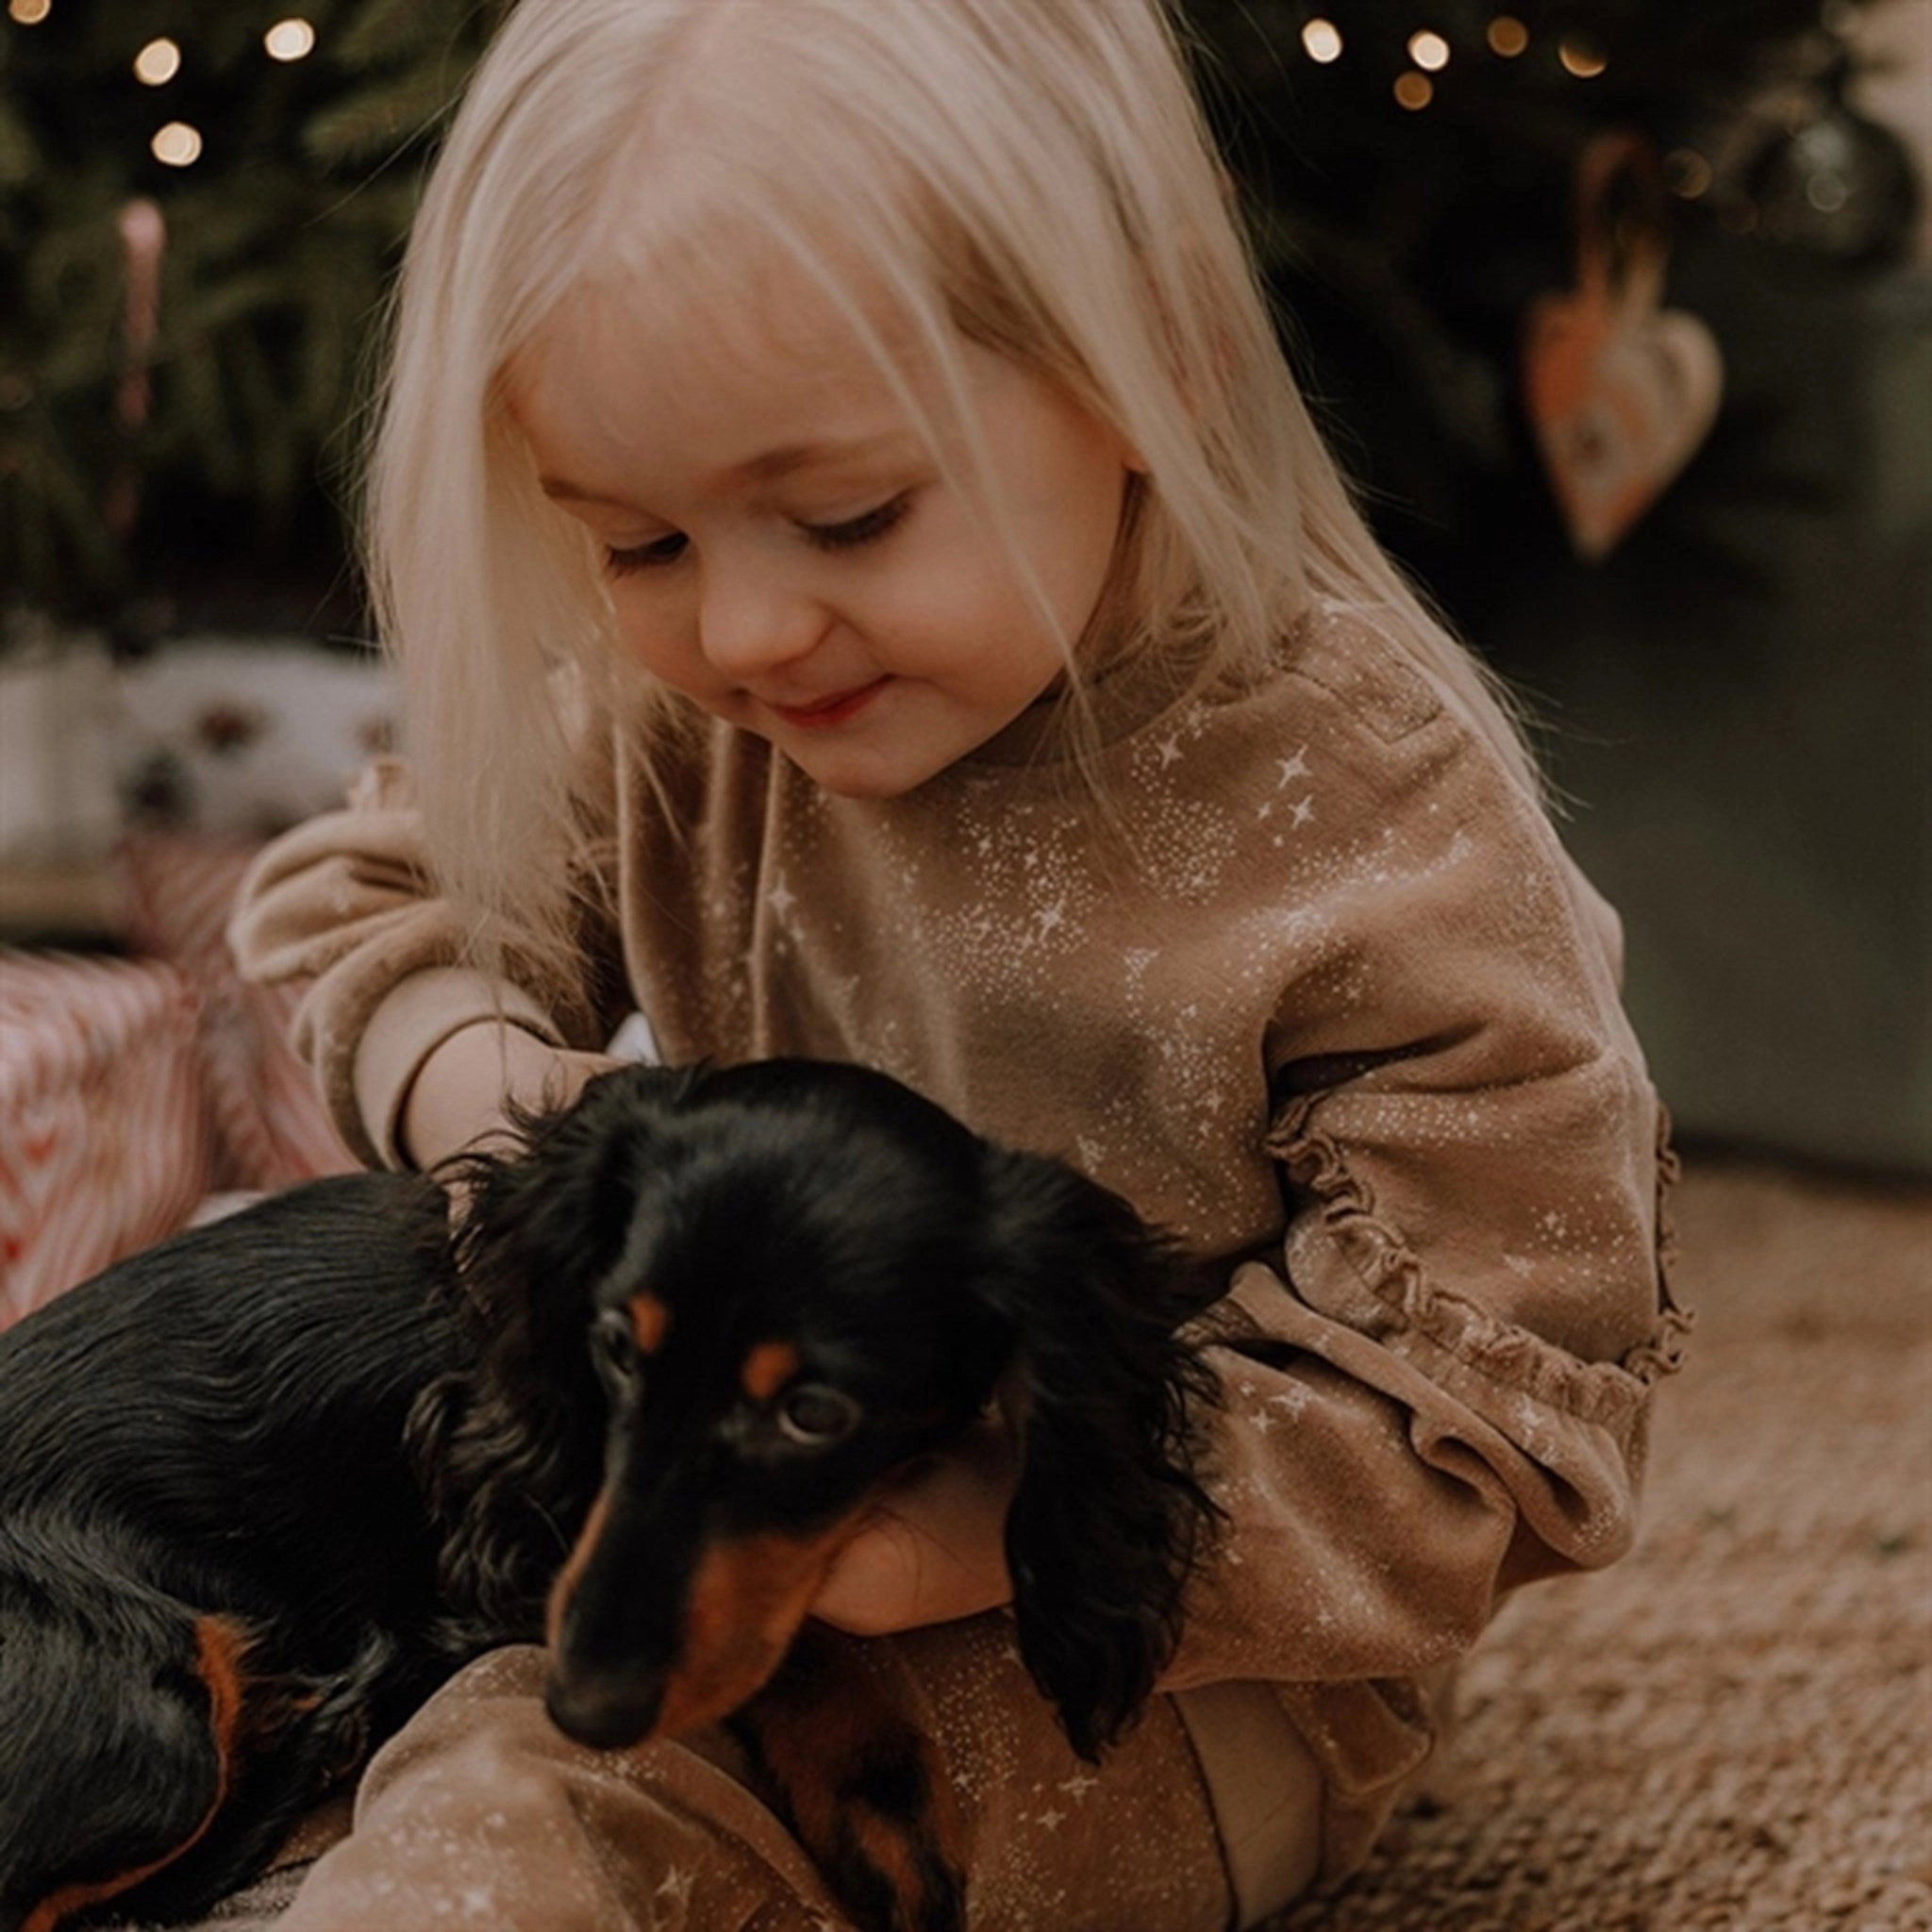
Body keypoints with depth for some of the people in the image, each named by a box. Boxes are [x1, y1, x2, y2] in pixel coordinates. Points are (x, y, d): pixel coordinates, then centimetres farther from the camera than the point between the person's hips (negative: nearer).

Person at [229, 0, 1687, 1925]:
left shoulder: (1385, 838, -24)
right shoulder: (663, 720, -8)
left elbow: (1495, 1422, -20)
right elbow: (365, 895, 8)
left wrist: (994, 1526, -32)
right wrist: (482, 1092, -17)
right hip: (750, 1484, 7)